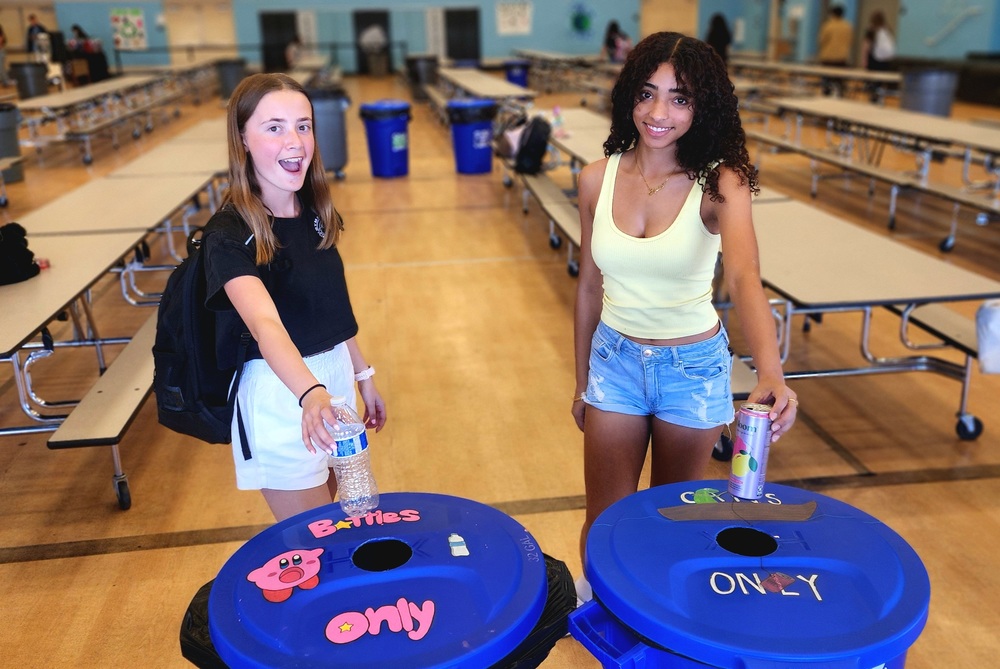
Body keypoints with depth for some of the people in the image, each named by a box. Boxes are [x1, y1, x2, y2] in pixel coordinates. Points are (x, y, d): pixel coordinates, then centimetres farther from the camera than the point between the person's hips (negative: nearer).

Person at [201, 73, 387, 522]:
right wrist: (310, 394, -57)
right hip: (278, 393, -6)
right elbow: (265, 323, -41)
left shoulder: (315, 211, -1)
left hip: (333, 374, 7)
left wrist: (362, 375, 14)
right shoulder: (229, 234, -23)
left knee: (330, 516, 25)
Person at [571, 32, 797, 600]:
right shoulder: (598, 179, -6)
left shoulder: (719, 183, -16)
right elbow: (590, 286, 4)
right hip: (615, 359, 2)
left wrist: (771, 373, -50)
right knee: (604, 520, 11)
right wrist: (582, 380, 11)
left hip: (694, 366, -2)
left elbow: (745, 276, -33)